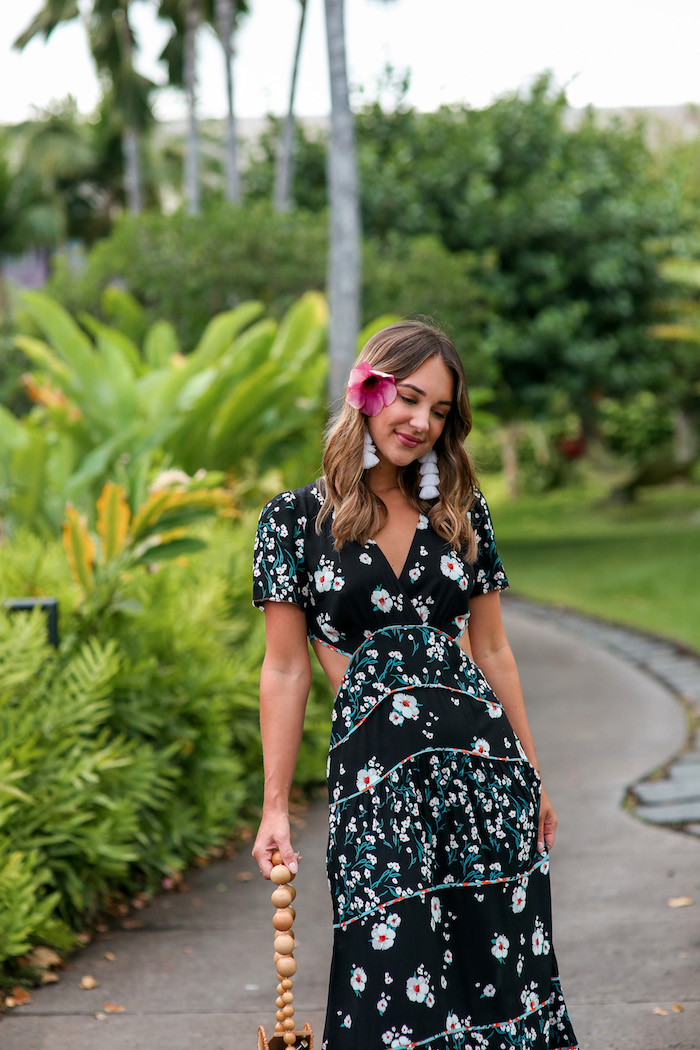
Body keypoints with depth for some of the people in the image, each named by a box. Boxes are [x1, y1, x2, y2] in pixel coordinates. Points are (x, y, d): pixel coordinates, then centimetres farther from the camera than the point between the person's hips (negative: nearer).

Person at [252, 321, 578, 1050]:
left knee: (497, 970, 1)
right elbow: (285, 672, 3)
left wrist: (532, 777, 15)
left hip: (486, 762, 3)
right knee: (391, 977, -4)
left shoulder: (461, 512, 10)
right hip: (374, 767, -3)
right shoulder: (296, 520, 2)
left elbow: (492, 651, 15)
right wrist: (275, 807, 1)